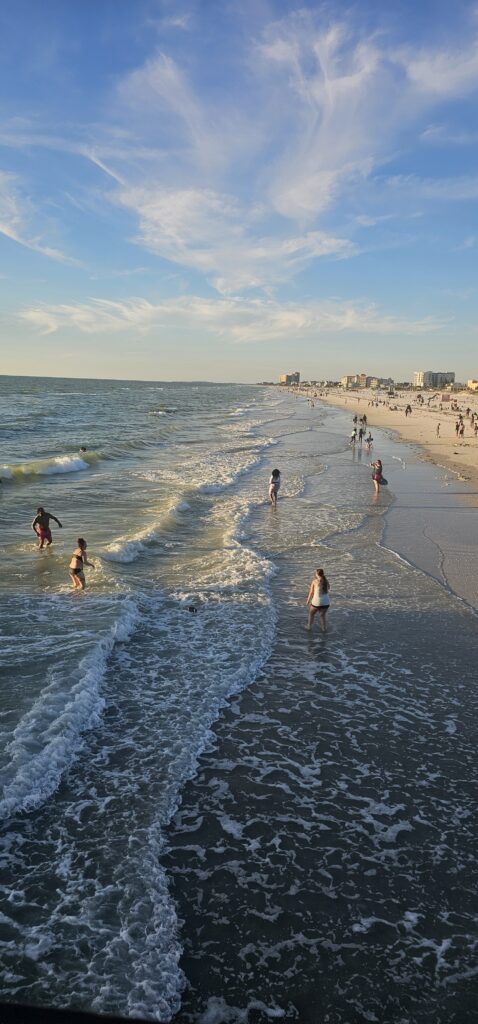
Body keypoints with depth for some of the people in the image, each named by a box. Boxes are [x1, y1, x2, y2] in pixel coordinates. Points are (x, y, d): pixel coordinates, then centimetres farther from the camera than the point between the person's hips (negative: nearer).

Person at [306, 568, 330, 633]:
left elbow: (311, 592, -3)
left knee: (311, 613, 25)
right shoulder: (326, 581, 0)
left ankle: (309, 627, 35)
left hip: (317, 602, -3)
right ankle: (324, 629, 15)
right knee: (322, 616, 23)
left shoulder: (314, 581, -9)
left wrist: (308, 601, 9)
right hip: (326, 602, 3)